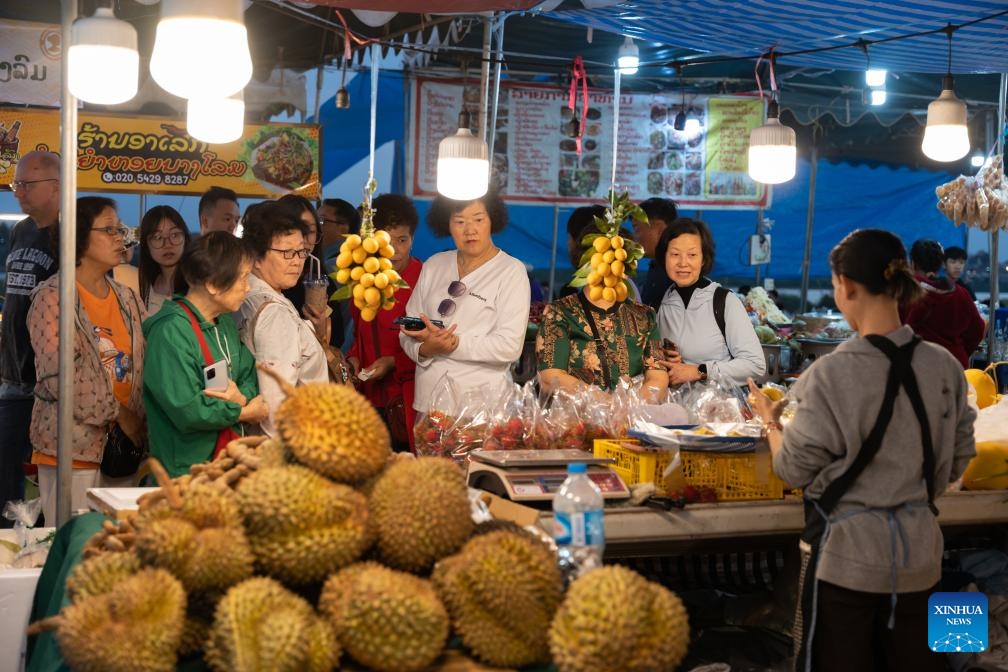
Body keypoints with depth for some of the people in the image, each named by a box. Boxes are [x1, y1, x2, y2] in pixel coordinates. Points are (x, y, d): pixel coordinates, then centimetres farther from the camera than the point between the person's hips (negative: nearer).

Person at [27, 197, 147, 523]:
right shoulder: (52, 297, -5)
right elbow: (60, 374, -14)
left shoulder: (128, 299, 14)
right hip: (74, 447, -6)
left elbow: (145, 367, 15)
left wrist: (141, 426, 3)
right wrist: (118, 414, -11)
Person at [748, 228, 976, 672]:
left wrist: (770, 421, 9)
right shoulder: (945, 367, -4)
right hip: (918, 549, 4)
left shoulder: (831, 374, -18)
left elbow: (796, 471, -9)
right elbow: (956, 464, 7)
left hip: (847, 552, -4)